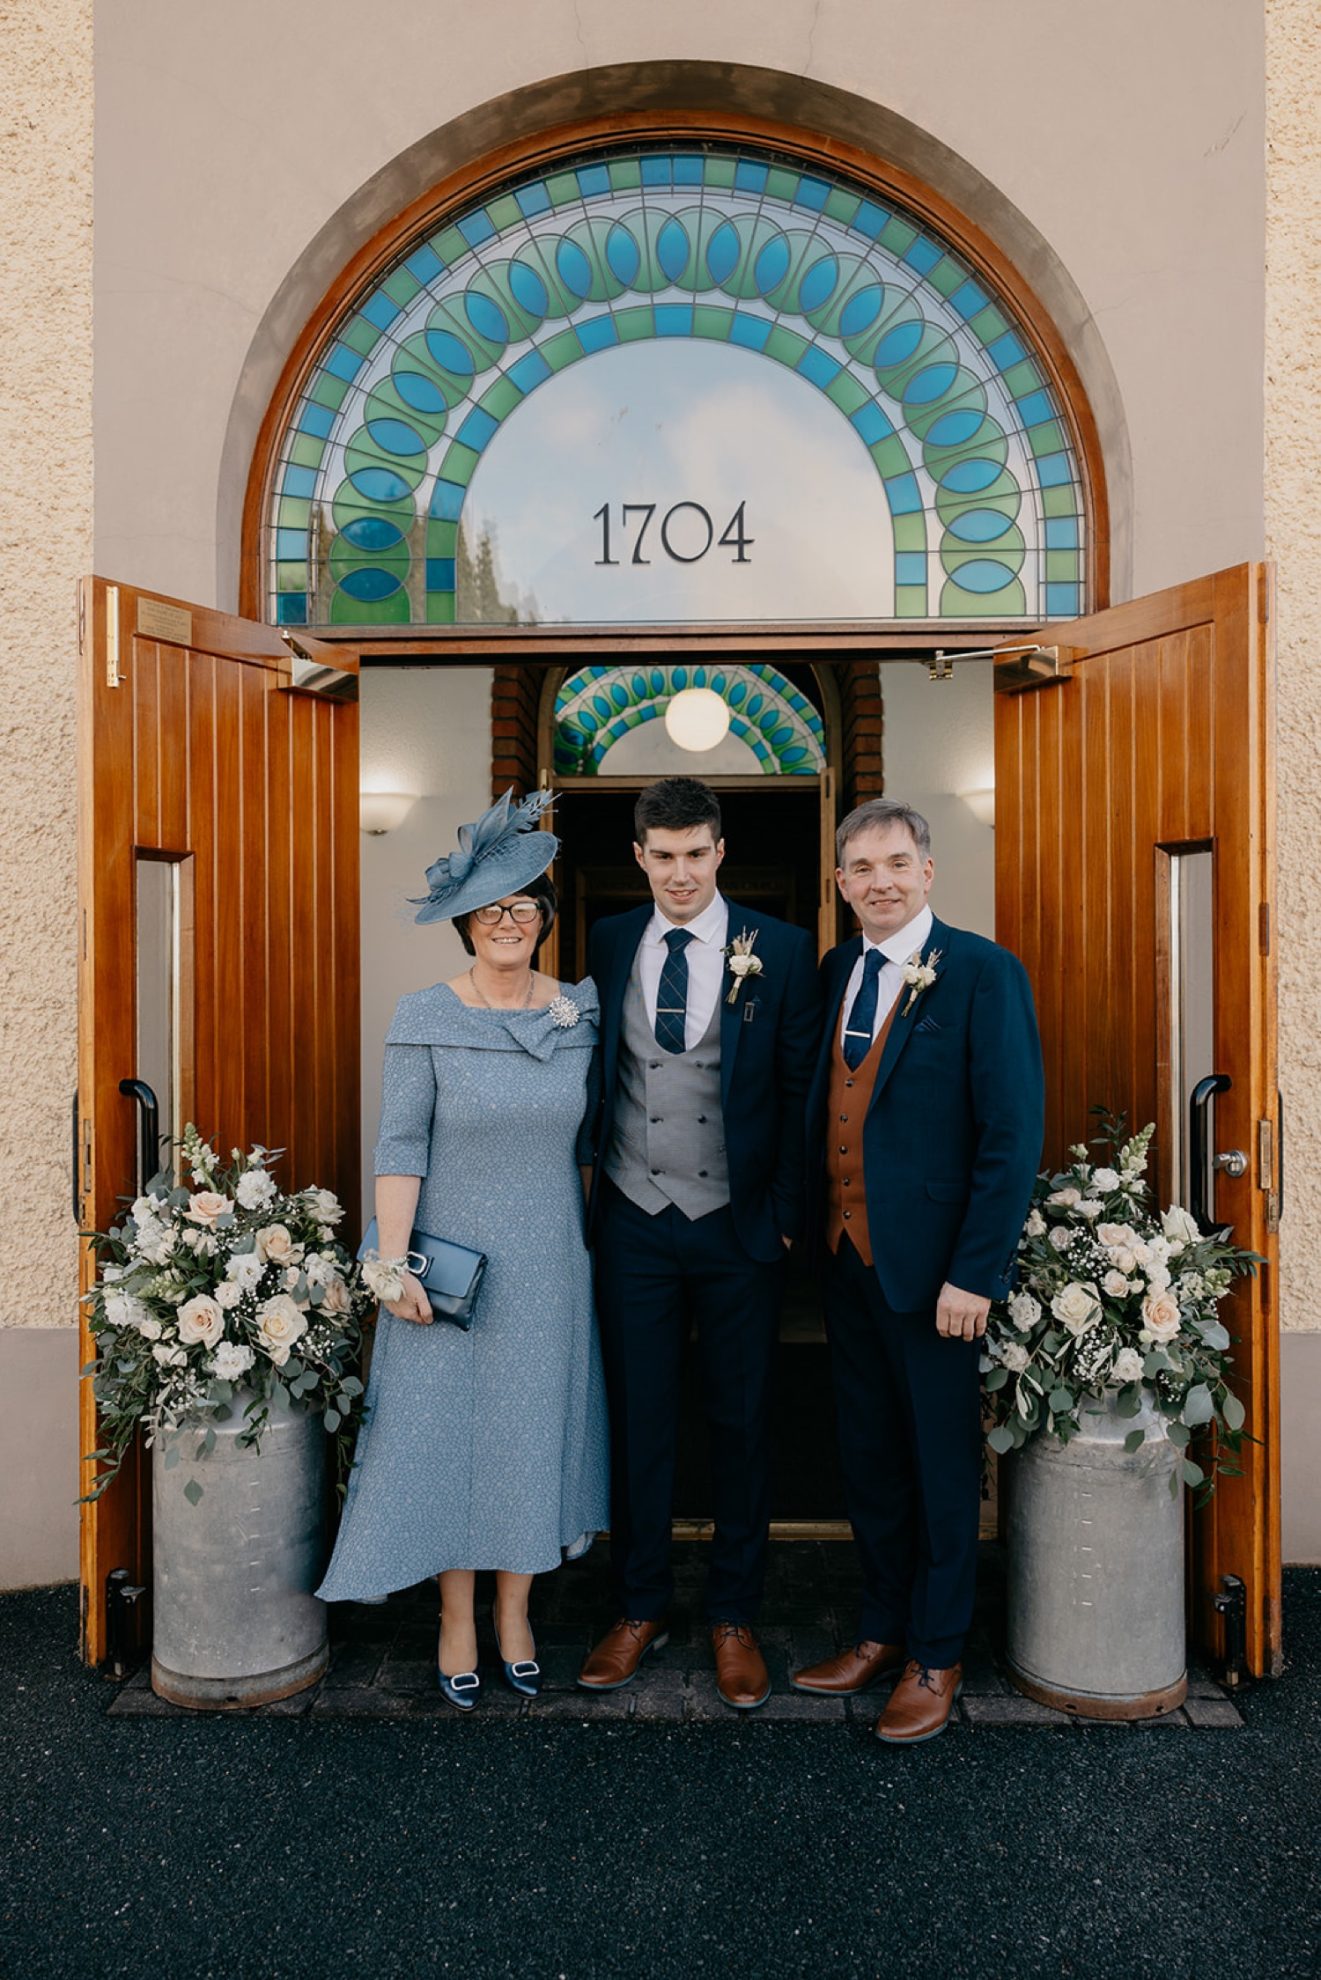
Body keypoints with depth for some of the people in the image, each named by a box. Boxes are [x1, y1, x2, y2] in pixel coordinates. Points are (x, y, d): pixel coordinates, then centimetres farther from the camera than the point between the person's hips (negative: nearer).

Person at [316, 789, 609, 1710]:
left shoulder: (581, 1014, 1)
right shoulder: (425, 1019, -8)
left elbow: (588, 1133, 8)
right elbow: (401, 1144, -9)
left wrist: (596, 1240, 9)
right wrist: (393, 1263, -13)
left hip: (549, 1264, 3)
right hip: (451, 1262, -2)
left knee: (535, 1429, 12)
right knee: (449, 1428, 8)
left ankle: (515, 1611, 32)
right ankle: (458, 1621, 28)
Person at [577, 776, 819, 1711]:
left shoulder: (781, 949, -4)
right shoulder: (609, 943, 4)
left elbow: (801, 1089, -3)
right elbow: (597, 1074, 9)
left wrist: (788, 1211, -6)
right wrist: (593, 1189, 5)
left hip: (738, 1224, -1)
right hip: (634, 1222, 2)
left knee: (742, 1424, 12)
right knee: (639, 1421, 12)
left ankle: (735, 1618, 31)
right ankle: (641, 1608, 33)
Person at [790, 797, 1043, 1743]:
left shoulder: (983, 972, -11)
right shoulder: (837, 970, 8)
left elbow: (1013, 1134, -14)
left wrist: (974, 1274, -17)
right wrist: (814, 1223, 5)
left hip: (934, 1265, -6)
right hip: (848, 1255, 6)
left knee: (942, 1464, 11)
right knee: (869, 1456, 18)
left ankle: (938, 1657, 30)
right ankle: (883, 1631, 38)